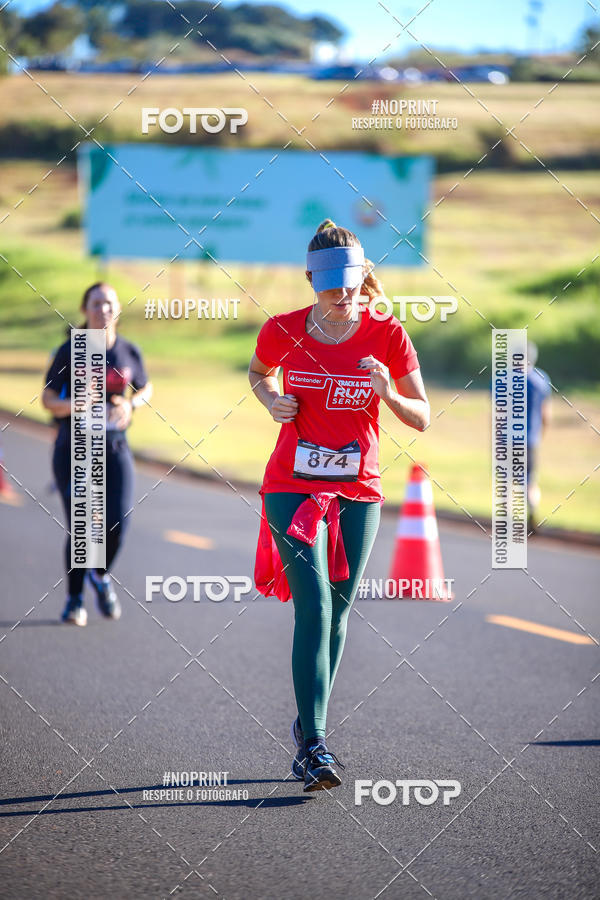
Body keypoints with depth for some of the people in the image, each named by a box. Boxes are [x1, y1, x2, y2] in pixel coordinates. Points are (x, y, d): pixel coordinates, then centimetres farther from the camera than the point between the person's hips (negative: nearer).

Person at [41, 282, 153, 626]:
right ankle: (74, 599, 15)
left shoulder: (130, 352, 0)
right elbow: (48, 399, -3)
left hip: (115, 446, 2)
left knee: (117, 524, -11)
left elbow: (146, 389, 17)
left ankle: (100, 575, 22)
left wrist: (131, 404, -5)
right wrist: (76, 406, -23)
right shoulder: (69, 352, -8)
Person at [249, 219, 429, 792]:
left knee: (336, 613, 8)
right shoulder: (284, 331, -4)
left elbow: (422, 419, -2)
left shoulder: (387, 336, -5)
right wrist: (271, 399, -3)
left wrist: (389, 394, -22)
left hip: (358, 492, 2)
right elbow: (257, 372, 19)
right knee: (314, 608, -15)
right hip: (293, 486, -2)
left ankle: (309, 729, 27)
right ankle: (314, 743, -19)